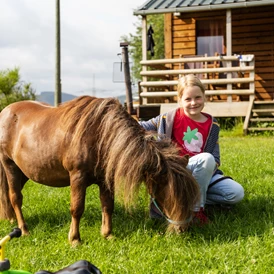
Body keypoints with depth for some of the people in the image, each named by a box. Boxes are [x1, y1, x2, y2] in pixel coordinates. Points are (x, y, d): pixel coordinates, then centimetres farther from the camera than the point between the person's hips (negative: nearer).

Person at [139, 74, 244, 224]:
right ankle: (196, 206, -21)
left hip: (204, 172, 5)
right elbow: (146, 126, 3)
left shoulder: (212, 124, 4)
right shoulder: (172, 117, -5)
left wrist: (209, 170, -14)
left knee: (237, 194, -13)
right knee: (207, 158, -35)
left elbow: (215, 158, 4)